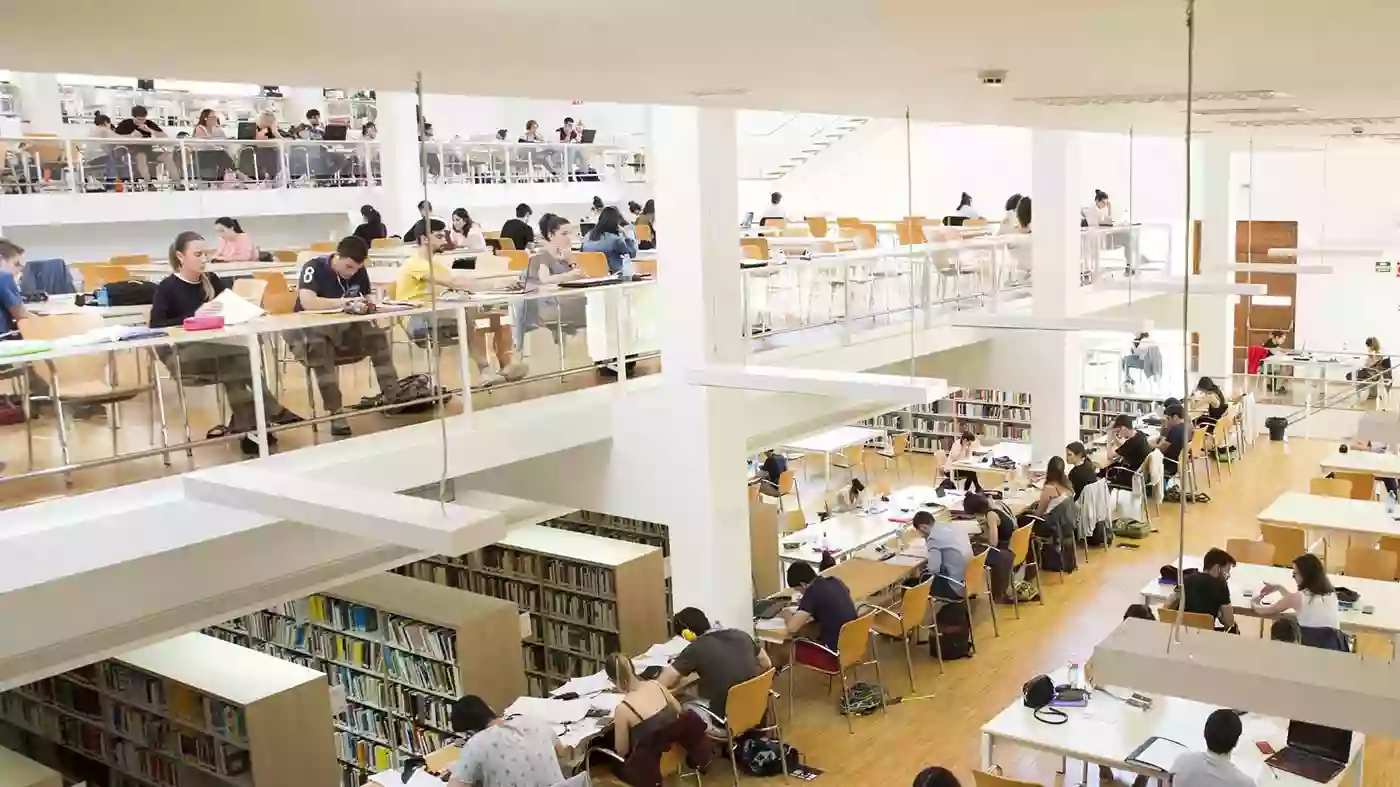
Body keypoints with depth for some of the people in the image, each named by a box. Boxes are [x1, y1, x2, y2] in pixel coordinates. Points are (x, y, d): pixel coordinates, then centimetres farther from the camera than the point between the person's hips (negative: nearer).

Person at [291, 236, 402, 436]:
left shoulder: (359, 271, -2)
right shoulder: (313, 268, -20)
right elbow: (308, 303, -36)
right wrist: (344, 302, -38)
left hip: (344, 328, 5)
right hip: (310, 329, -5)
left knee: (377, 336, -21)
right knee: (318, 346, -39)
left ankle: (392, 397, -21)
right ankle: (336, 412, -37)